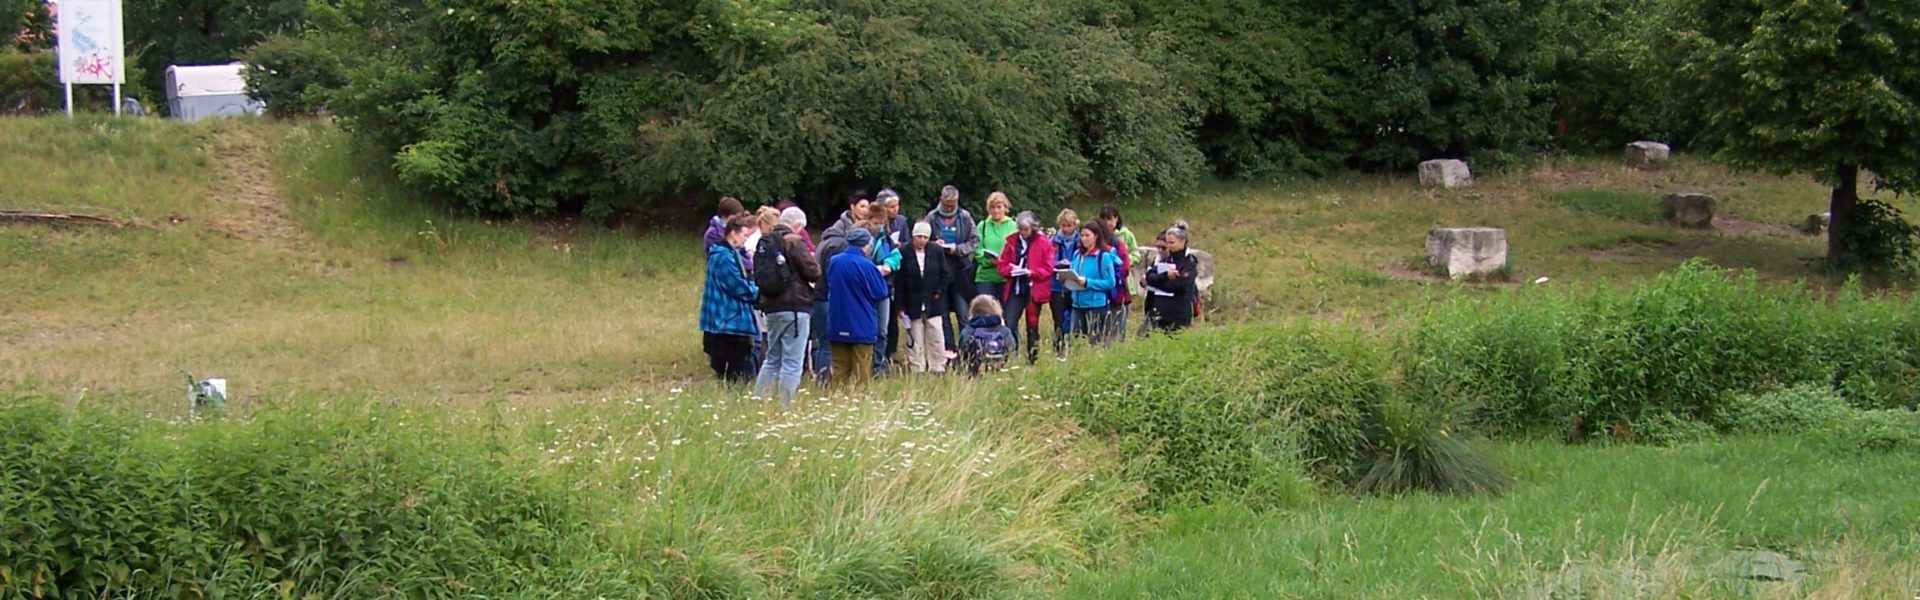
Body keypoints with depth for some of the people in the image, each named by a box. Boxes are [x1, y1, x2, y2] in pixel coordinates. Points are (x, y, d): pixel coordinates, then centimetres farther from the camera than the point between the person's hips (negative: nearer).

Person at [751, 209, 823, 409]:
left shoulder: (764, 242, 10)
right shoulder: (794, 242, -12)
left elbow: (758, 274, 15)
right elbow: (813, 272, -12)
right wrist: (814, 261, 8)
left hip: (770, 307, 7)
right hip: (794, 308, -7)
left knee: (772, 359, 19)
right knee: (792, 362, -3)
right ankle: (786, 406, -5)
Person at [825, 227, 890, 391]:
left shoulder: (833, 262, 1)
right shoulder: (866, 266, -16)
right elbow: (880, 293, -10)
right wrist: (879, 275, 6)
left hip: (837, 326, 5)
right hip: (861, 326, -5)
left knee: (839, 370, 11)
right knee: (862, 372, 2)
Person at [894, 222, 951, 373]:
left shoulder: (936, 251, 0)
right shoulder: (904, 253, -6)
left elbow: (944, 275, 9)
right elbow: (899, 281, -5)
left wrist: (939, 292, -3)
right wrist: (901, 306, -7)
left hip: (934, 303, 2)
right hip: (912, 303, -2)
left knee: (936, 338, 2)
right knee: (915, 341, 3)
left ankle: (938, 369, 9)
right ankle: (917, 370, 8)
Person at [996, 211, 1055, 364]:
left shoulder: (1043, 243, -3)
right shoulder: (1011, 241, 4)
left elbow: (1048, 268, -4)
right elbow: (1002, 265, 6)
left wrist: (1032, 272, -18)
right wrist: (1011, 270, -14)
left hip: (1034, 289, -2)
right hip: (1015, 289, 2)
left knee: (1032, 325, 8)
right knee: (1009, 324, -9)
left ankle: (1032, 359, 16)